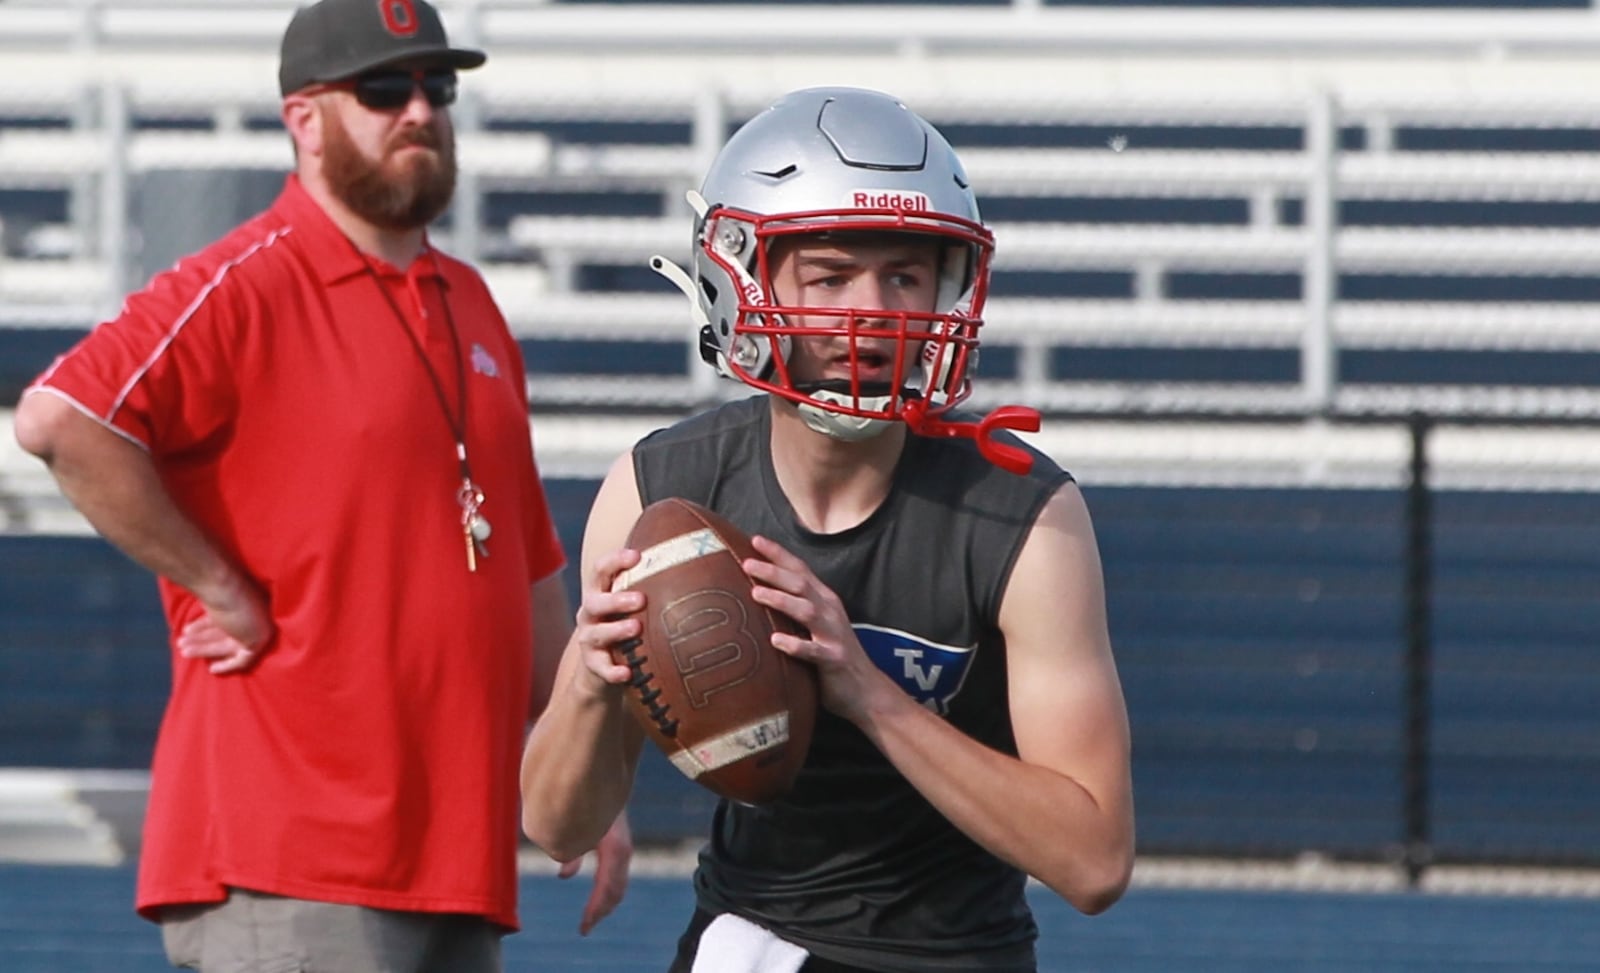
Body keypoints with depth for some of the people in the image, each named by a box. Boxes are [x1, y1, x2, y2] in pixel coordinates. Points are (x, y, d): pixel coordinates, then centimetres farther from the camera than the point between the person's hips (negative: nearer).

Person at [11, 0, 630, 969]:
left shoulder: (470, 307, 19)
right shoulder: (246, 289, -8)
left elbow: (531, 573, 26)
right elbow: (60, 421, -24)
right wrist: (224, 595, -17)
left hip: (455, 850, 8)